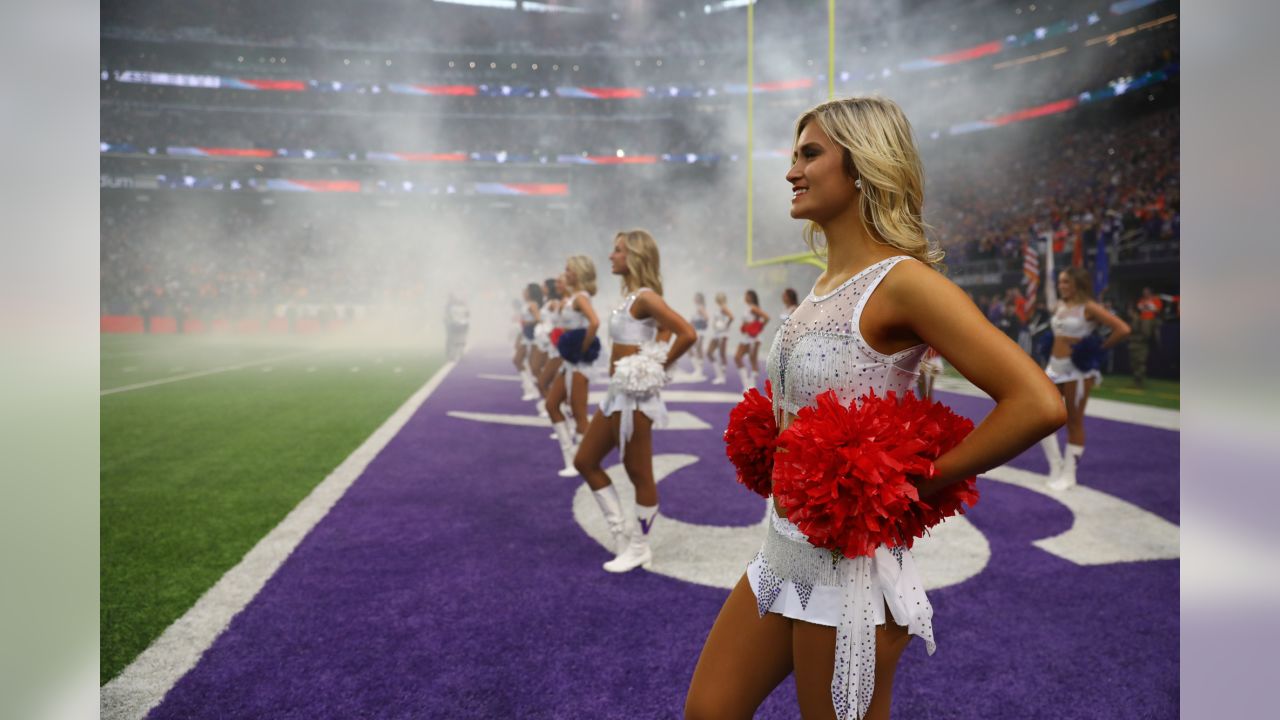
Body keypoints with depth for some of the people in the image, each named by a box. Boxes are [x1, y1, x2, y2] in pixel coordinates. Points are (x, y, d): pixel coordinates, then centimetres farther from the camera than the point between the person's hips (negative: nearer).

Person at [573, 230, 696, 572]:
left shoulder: (644, 297, -16)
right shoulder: (631, 295, 12)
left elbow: (688, 333, -25)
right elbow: (665, 328, 22)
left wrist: (659, 366, -15)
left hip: (635, 396, -10)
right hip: (618, 393, 10)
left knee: (639, 475, 5)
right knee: (585, 462, 16)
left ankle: (639, 548, 21)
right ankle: (621, 531, 25)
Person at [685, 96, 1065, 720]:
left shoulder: (901, 281, -17)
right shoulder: (827, 284, 7)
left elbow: (1039, 404, -24)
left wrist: (923, 483, -17)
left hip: (850, 557, -8)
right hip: (785, 546, 8)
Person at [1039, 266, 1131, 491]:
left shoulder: (1089, 307, -11)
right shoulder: (1060, 306, 9)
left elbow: (1123, 329, -18)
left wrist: (1099, 349, -10)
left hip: (1078, 369, -7)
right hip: (1054, 367, 7)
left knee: (1074, 422, 2)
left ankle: (1069, 474, 11)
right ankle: (1056, 466, 15)